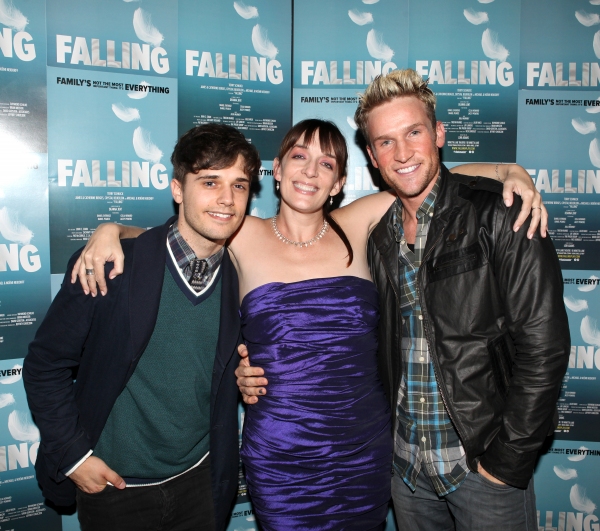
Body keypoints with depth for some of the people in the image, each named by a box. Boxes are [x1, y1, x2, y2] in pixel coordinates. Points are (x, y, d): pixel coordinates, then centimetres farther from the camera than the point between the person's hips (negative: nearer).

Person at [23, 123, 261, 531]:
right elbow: (46, 364, -9)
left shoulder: (241, 280, -7)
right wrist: (72, 455, -9)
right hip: (111, 483, -2)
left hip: (199, 481, 3)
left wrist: (245, 378, -10)